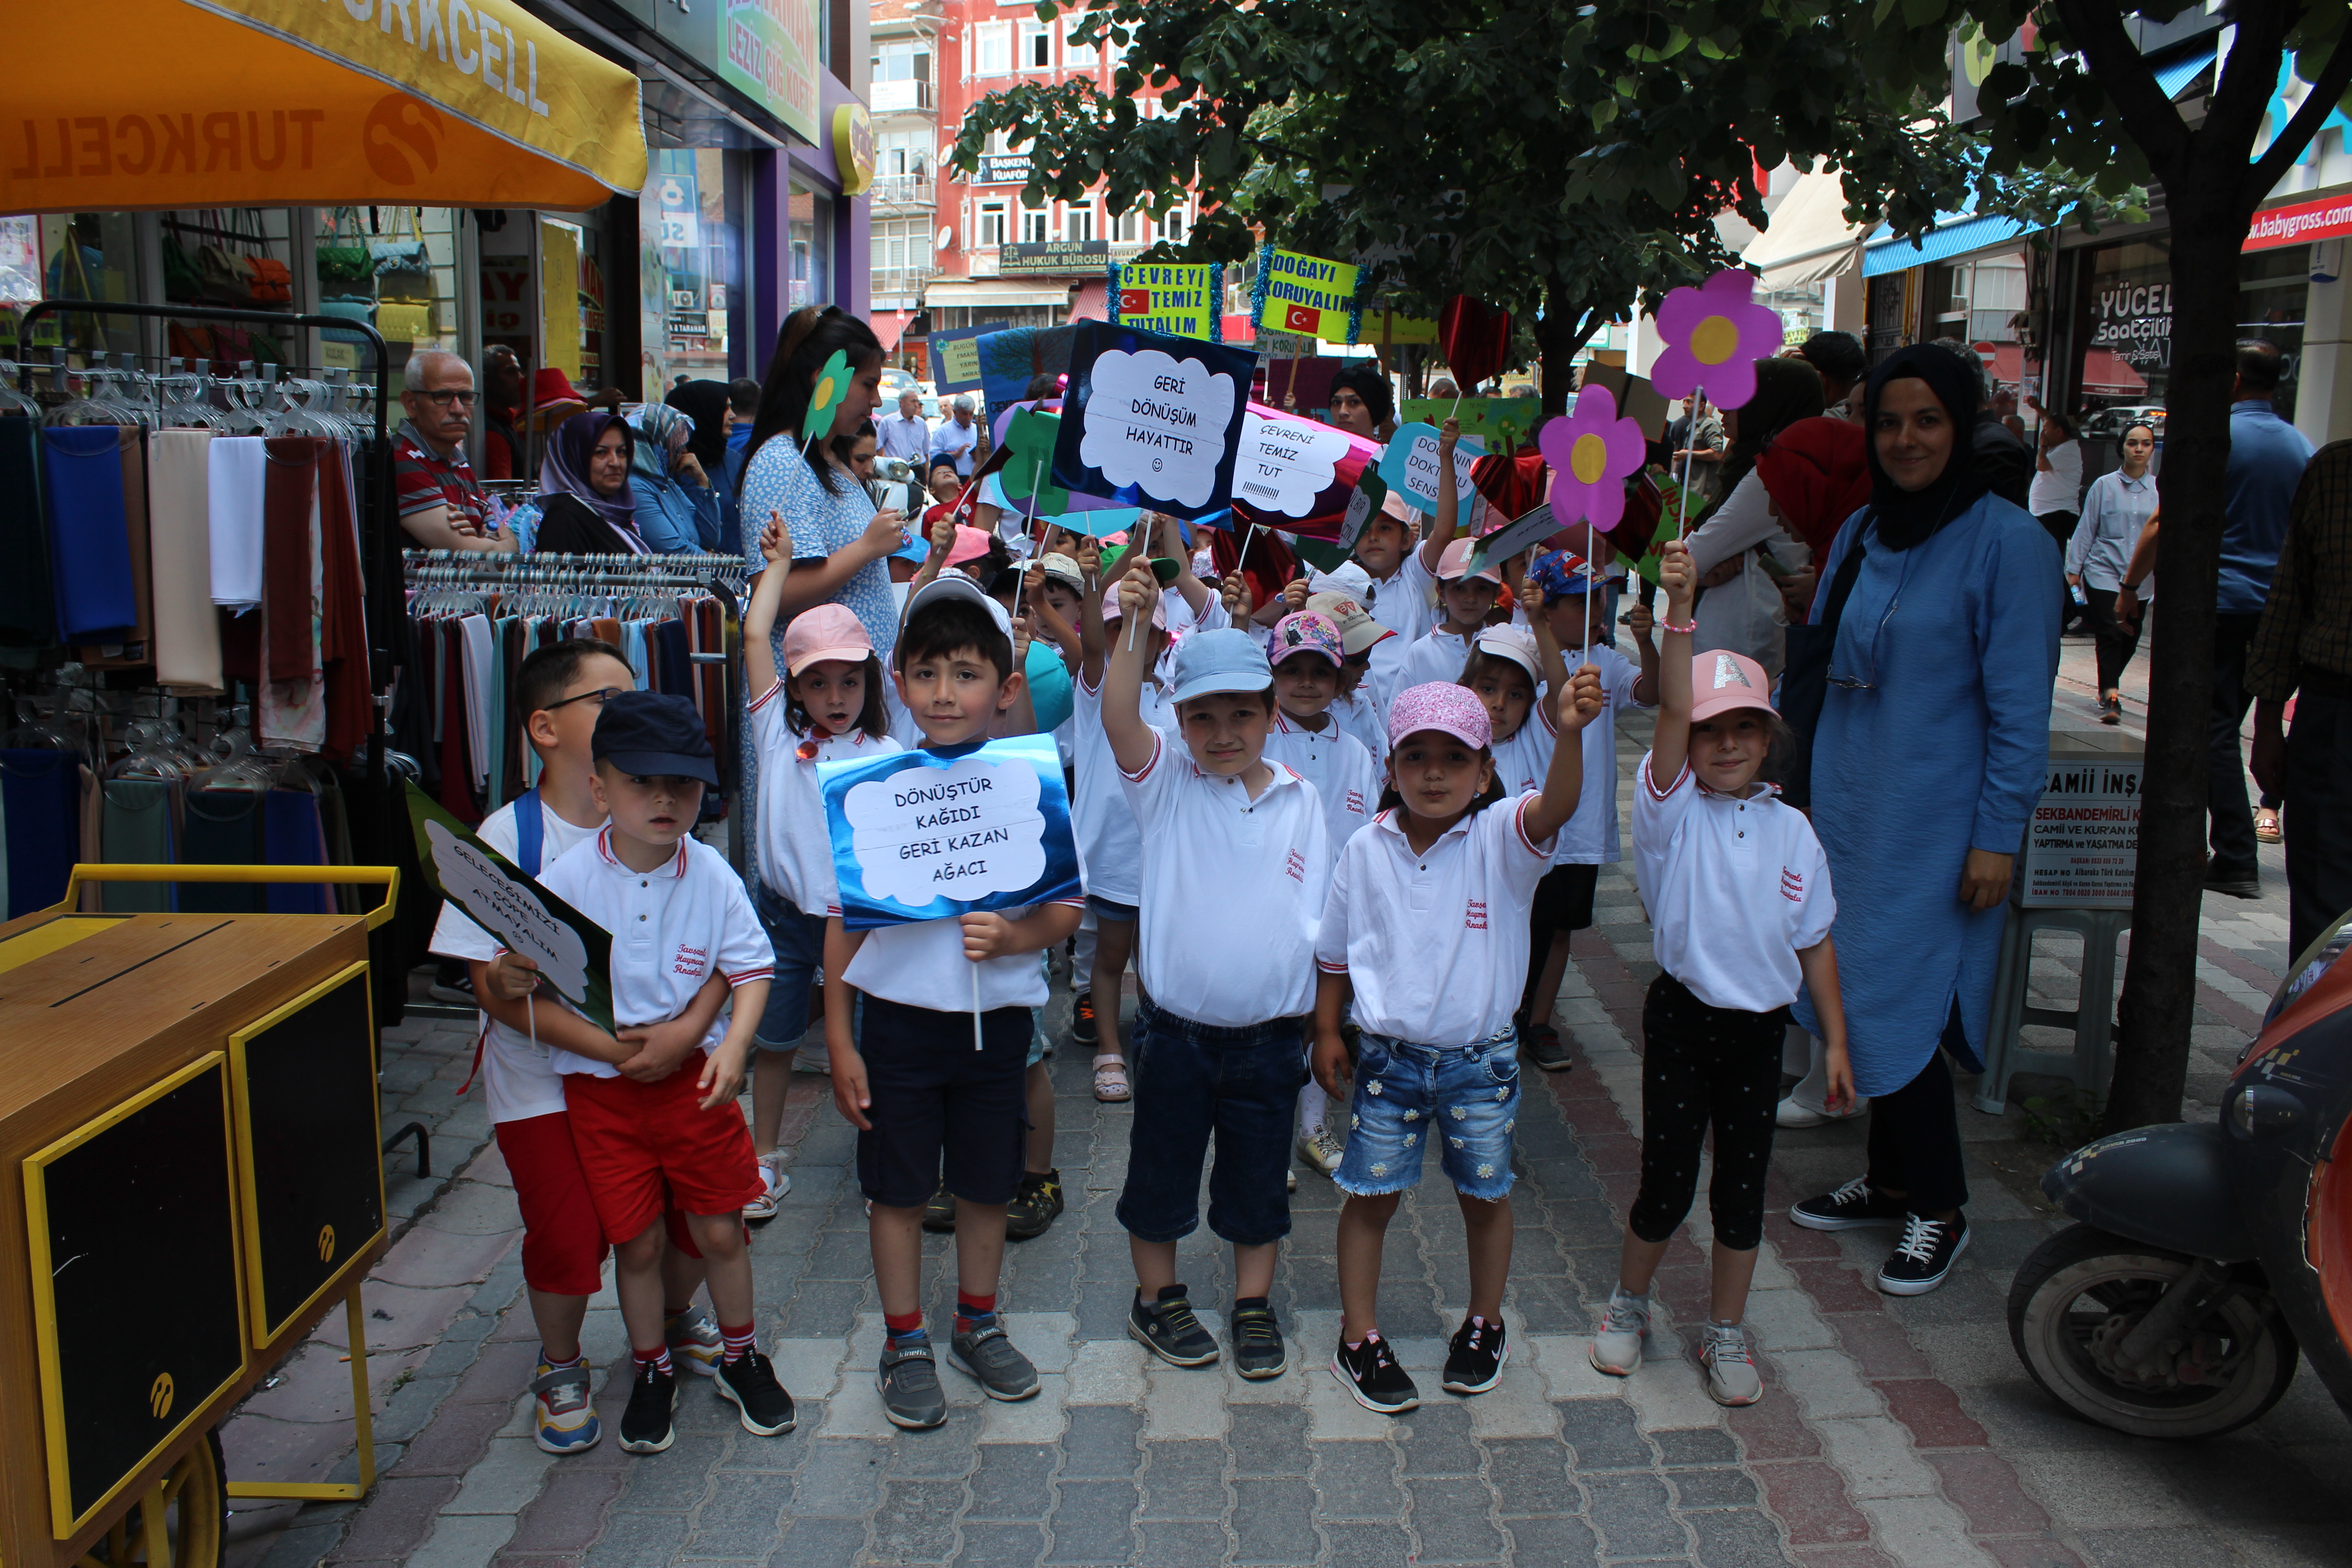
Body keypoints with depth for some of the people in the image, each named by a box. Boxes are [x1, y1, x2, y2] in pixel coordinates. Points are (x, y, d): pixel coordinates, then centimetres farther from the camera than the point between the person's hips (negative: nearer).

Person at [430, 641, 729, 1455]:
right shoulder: (507, 837, -11)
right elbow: (490, 984, -10)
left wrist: (687, 1029, -23)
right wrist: (508, 985, -33)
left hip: (660, 1063, 2)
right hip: (545, 1080, -2)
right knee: (568, 1237, -8)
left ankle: (674, 1317, 36)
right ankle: (560, 1365, 28)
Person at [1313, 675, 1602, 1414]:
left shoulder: (1498, 838, -12)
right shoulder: (1366, 851, -4)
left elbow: (1554, 807, -34)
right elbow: (1335, 952, 7)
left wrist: (1569, 735, -51)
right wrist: (1327, 1032, 6)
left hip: (1481, 1058, -1)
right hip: (1389, 1056, 1)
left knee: (1484, 1194, 16)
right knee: (1370, 1195, 9)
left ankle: (1484, 1324, 39)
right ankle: (1359, 1338, 26)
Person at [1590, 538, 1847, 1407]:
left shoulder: (1791, 830, 2)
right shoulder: (1674, 808, -8)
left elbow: (1814, 940, 8)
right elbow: (1672, 708, -24)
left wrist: (1836, 1042, 6)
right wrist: (1678, 606, -36)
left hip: (1761, 1025, 3)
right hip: (1683, 1016, -3)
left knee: (1743, 1185, 10)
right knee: (1667, 1181, 4)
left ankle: (1725, 1334, 28)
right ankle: (1628, 1305, 30)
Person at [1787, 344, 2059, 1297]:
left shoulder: (2006, 540, -10)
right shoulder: (1861, 533, 9)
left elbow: (2019, 706, -12)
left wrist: (1999, 835, -14)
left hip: (1934, 820, -6)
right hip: (1848, 807, 6)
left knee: (1899, 1004, -3)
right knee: (1859, 997, 11)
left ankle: (1938, 1210, 14)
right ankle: (1890, 1181, 26)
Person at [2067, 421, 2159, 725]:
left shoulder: (2160, 489, 4)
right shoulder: (2104, 485, 0)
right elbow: (2086, 529, 3)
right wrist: (2074, 568, 2)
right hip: (2103, 571, -2)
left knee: (2130, 637, 8)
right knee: (2110, 633, -10)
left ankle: (2109, 687, 29)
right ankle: (2110, 696, -6)